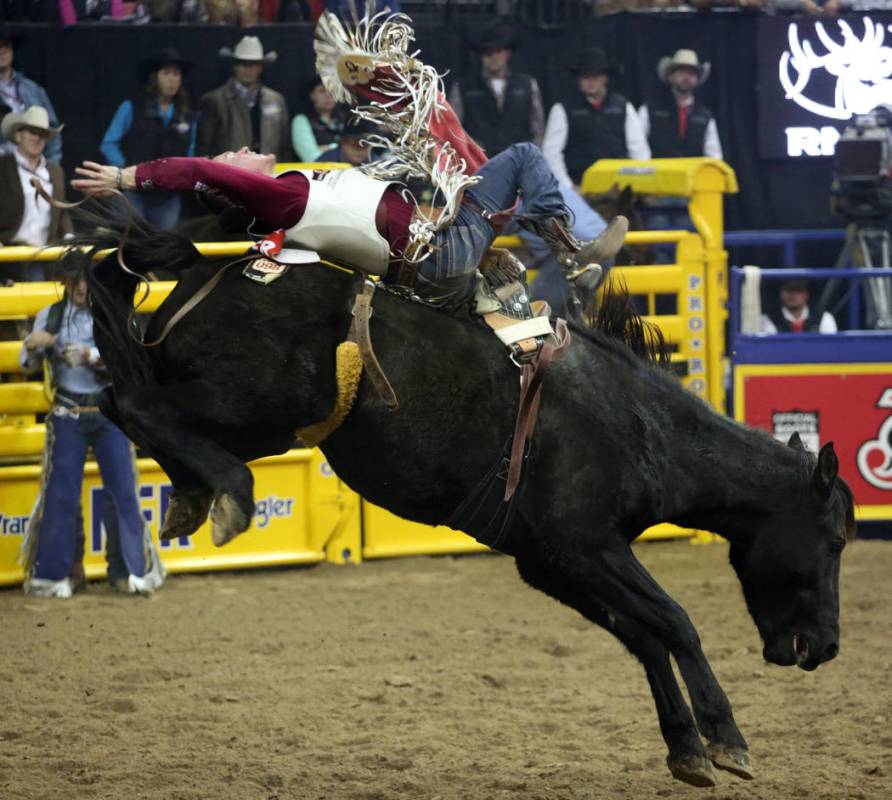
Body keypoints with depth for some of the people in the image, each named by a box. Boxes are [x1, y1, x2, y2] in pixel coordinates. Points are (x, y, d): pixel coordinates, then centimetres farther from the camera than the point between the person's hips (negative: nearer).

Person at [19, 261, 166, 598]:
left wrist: (93, 356, -27)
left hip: (110, 415, 0)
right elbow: (29, 366, 5)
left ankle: (131, 570, 9)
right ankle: (56, 574, 7)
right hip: (68, 415, 0)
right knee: (61, 493, -1)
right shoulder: (50, 317, 1)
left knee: (122, 490, 0)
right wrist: (32, 346, -18)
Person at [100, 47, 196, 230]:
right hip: (133, 194, -3)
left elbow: (189, 154, 18)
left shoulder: (187, 117, 10)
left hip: (168, 199, 4)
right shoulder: (131, 108, 0)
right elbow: (109, 144, 0)